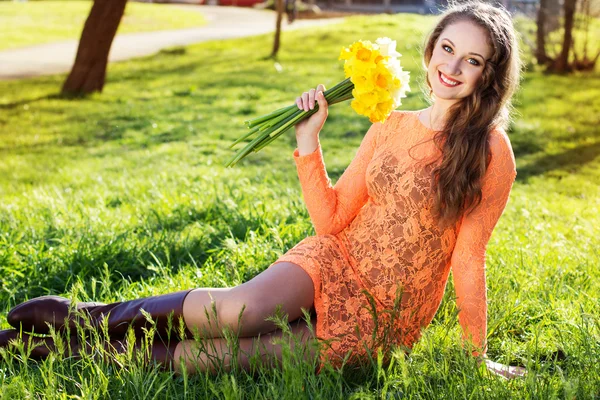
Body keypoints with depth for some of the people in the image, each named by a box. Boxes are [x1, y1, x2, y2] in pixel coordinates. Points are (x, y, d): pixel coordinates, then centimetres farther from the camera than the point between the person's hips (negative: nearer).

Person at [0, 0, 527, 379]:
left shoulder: (488, 151, -9)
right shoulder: (391, 127, 5)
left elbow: (468, 260, -6)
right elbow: (332, 221, 2)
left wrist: (478, 356, -4)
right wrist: (308, 140, -6)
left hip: (385, 318, -3)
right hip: (335, 262, 3)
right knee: (244, 310, -29)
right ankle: (96, 318, -10)